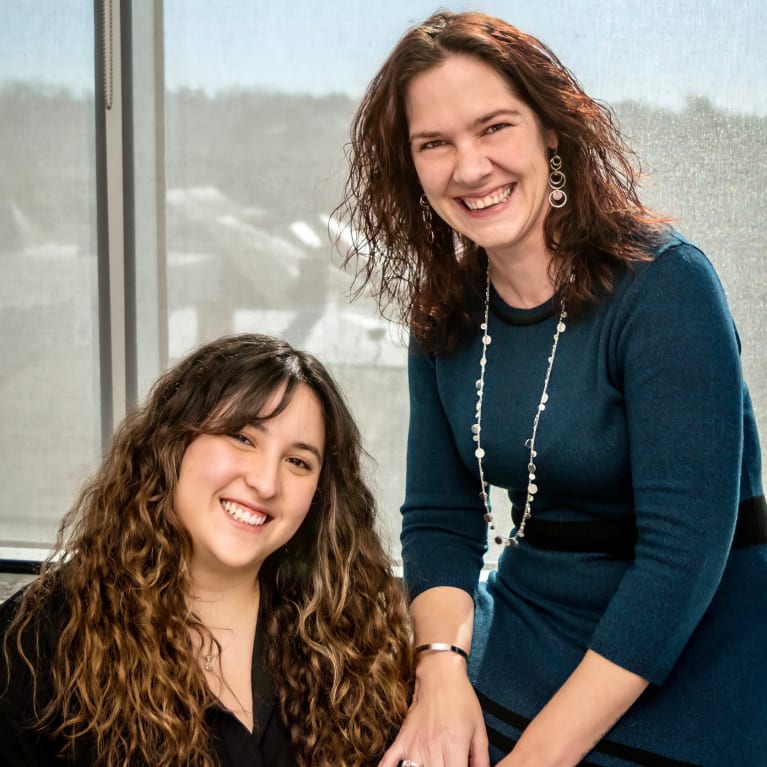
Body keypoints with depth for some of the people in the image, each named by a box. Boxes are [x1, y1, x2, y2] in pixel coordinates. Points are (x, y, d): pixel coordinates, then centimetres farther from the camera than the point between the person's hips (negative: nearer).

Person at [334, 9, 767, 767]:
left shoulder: (661, 283, -21)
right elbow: (439, 520, 0)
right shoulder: (447, 317, -2)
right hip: (512, 675, 5)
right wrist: (441, 667, -19)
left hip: (686, 682, -4)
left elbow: (685, 546, -25)